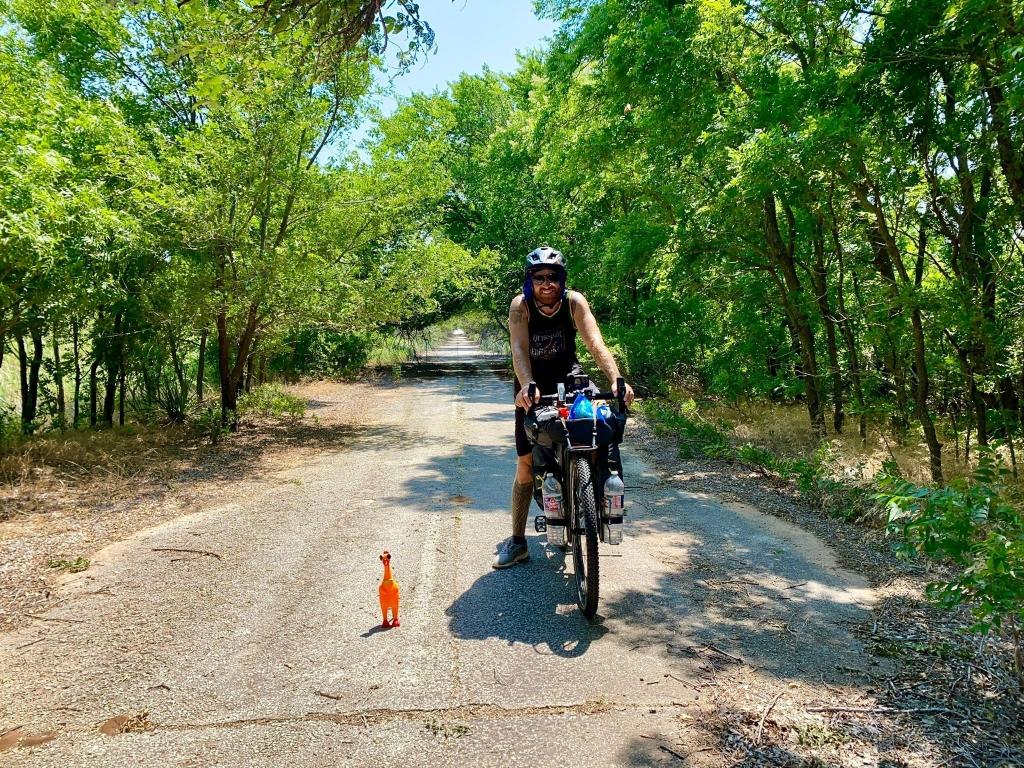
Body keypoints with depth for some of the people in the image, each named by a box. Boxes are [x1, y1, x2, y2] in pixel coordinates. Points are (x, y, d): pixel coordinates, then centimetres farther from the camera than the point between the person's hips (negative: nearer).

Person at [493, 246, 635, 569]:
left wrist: (616, 379, -45)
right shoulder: (520, 305, -20)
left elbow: (595, 343, -29)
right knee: (526, 464, -1)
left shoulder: (574, 301, -18)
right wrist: (527, 386, -52)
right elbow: (519, 349, -33)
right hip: (532, 386, -1)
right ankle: (517, 541, 10)